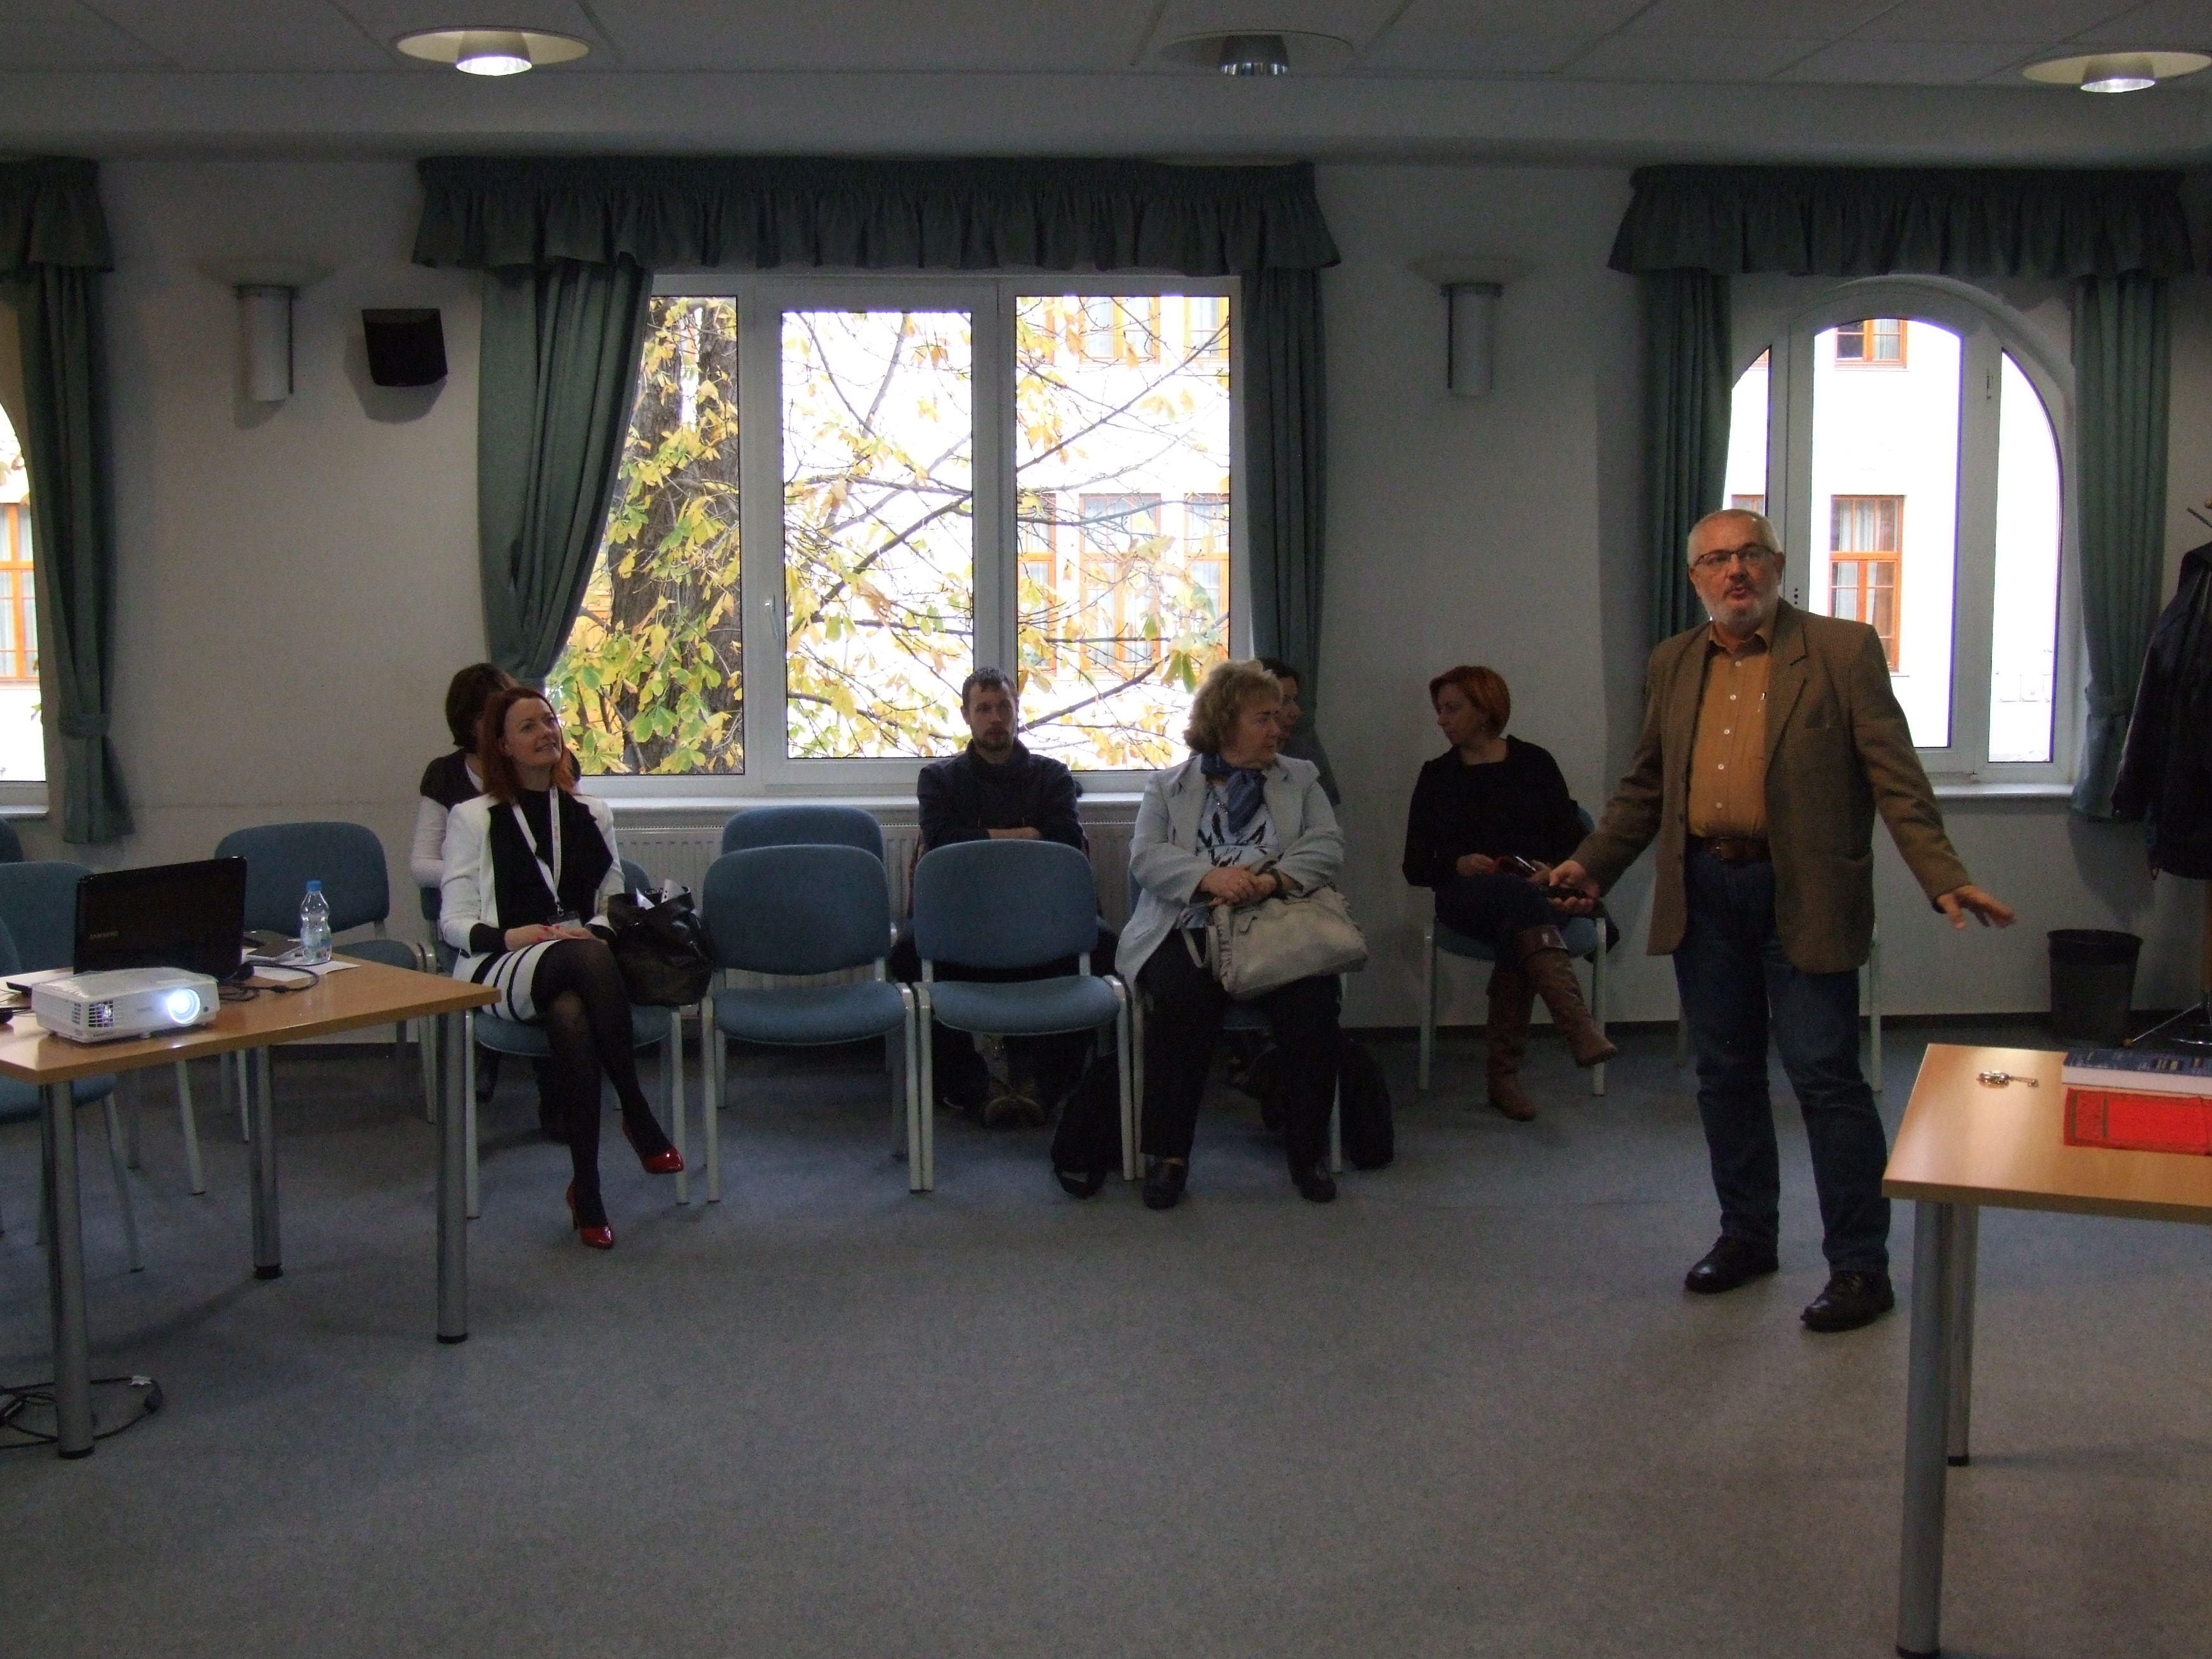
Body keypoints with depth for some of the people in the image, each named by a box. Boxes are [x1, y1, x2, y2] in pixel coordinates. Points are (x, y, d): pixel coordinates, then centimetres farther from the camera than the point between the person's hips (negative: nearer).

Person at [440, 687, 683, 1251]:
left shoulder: (591, 815, 23)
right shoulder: (474, 818, 11)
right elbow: (454, 922, 4)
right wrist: (516, 935, -17)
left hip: (583, 963, 3)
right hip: (504, 970, -3)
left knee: (571, 1019, -39)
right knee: (588, 956, -40)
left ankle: (587, 1189, -32)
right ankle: (639, 1119, -34)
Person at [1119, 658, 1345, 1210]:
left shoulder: (1300, 778, 20)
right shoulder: (1167, 785, 16)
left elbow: (1328, 845, 4)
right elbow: (1145, 855, 1)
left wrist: (1272, 880, -16)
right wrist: (1211, 876, -18)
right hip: (1191, 932, -1)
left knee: (1312, 1000, -28)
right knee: (1180, 998, -33)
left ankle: (1308, 1149, -9)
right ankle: (1168, 1153, -19)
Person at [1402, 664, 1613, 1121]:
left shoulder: (1534, 763, 13)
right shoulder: (1436, 776, 15)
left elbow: (1572, 840, 7)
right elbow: (1415, 867, 11)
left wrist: (1554, 870, -15)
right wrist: (1457, 864, -10)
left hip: (1536, 892, 1)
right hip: (1465, 898, -1)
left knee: (1519, 930, -37)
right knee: (1522, 895, -36)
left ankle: (1503, 1073, -35)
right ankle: (1579, 1026, -55)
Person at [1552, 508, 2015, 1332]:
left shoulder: (1843, 651, -3)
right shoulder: (1672, 665, 11)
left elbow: (1896, 779, -8)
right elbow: (1645, 785, 18)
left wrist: (1946, 880, -16)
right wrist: (1593, 864, 11)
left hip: (1802, 898, -5)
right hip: (1702, 893, 5)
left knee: (1827, 1078, -3)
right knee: (1725, 1075, 12)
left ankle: (1859, 1266, 8)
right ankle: (1747, 1233, 28)